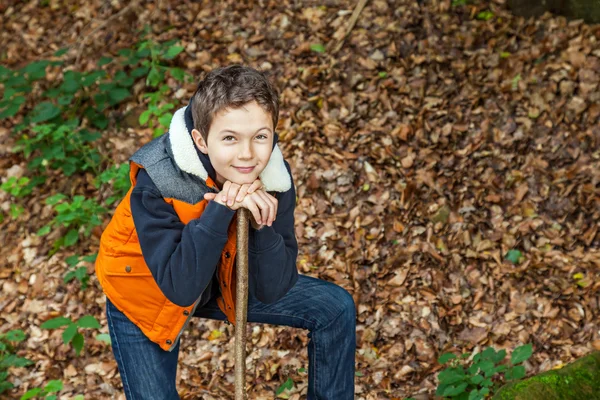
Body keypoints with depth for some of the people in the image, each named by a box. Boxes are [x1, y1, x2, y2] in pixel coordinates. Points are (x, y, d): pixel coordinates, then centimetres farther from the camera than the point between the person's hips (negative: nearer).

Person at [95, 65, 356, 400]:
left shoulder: (273, 177, -22)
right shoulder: (156, 185, -33)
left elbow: (273, 290, -22)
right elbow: (180, 288, -37)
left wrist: (261, 226, -39)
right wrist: (219, 212, -45)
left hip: (221, 283, 4)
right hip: (147, 296, -3)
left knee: (336, 308, -2)